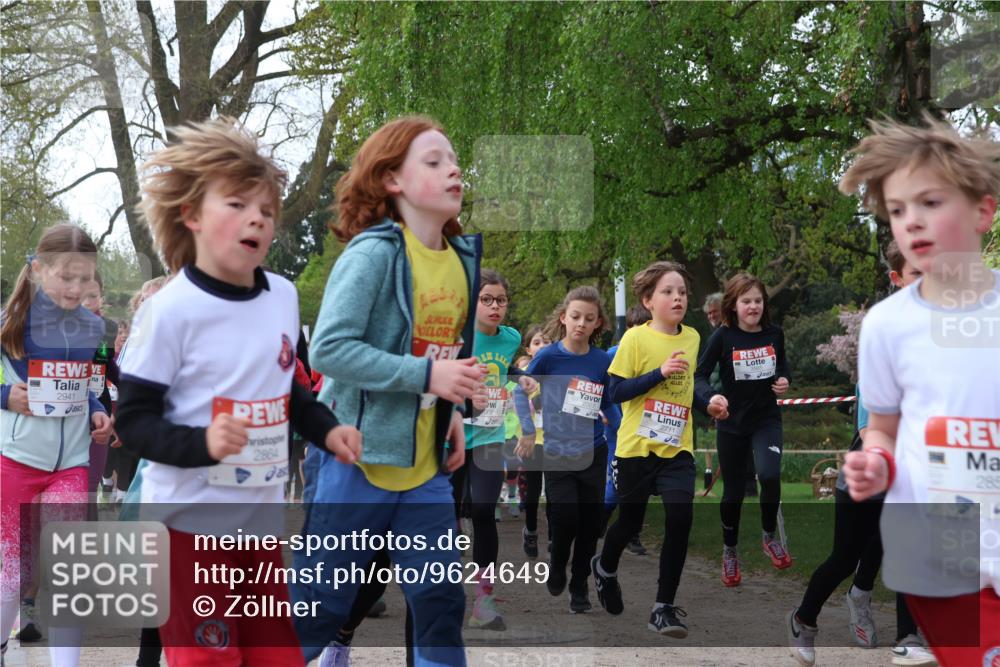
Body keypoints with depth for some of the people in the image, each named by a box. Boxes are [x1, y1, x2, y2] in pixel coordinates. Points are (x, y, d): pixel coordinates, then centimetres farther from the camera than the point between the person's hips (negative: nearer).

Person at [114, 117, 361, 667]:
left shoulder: (284, 297, 3)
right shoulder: (170, 311, -17)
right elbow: (133, 421, -15)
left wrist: (326, 430, 3)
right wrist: (203, 443, -31)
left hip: (262, 514, 6)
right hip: (190, 518, -6)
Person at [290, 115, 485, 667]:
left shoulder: (463, 257, 6)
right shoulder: (372, 254, -16)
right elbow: (328, 349, -23)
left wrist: (454, 411, 6)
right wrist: (426, 375, -26)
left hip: (426, 461, 6)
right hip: (363, 453, -6)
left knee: (441, 600, 8)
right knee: (318, 603, 4)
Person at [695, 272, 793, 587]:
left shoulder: (774, 333, -3)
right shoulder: (723, 336, -12)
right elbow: (699, 375, -13)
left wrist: (784, 380, -5)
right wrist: (711, 397, -33)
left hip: (767, 419, 1)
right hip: (732, 423, -1)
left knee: (769, 474, -25)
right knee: (733, 491, 9)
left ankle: (770, 537, 2)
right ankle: (729, 552, 32)